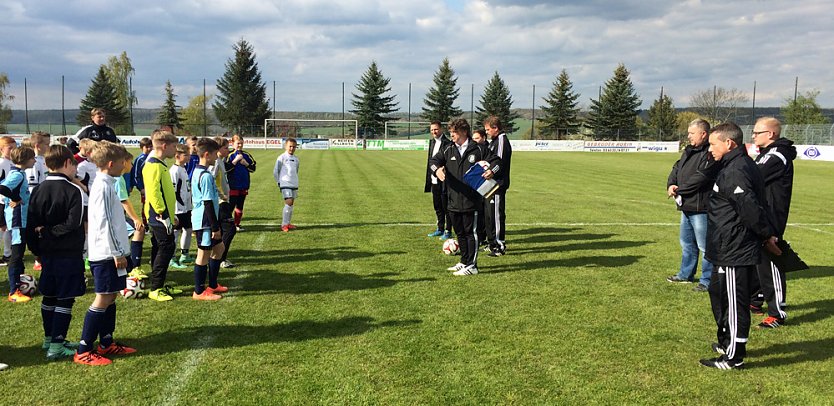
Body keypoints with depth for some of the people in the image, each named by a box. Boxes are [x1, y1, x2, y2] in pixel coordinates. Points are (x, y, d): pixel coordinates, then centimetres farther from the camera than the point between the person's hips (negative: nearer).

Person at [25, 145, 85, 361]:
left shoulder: (38, 190, 4)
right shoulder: (75, 191, -15)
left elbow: (31, 225, 7)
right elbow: (73, 224, -22)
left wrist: (36, 249, 14)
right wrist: (49, 232, -8)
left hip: (47, 253, 7)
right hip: (69, 254, -7)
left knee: (49, 296, 17)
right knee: (65, 299, -1)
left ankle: (49, 338, 30)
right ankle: (57, 345, -2)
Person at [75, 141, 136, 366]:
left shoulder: (105, 184, 14)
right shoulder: (104, 187, -17)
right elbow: (105, 223, -21)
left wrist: (119, 250, 22)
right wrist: (117, 252, -18)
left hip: (108, 252, 10)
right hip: (106, 253, -10)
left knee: (111, 296, 14)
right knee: (104, 299, -6)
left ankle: (106, 343, 22)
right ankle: (83, 351, -1)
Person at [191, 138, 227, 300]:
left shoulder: (197, 172, 11)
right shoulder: (206, 176, -20)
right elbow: (208, 203, -22)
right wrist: (215, 227, -18)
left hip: (200, 219, 10)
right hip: (205, 221, -10)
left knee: (218, 248, 19)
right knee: (204, 254, -1)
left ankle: (212, 285, 28)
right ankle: (199, 292, 8)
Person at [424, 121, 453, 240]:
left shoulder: (448, 143, -13)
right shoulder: (432, 142, 14)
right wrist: (429, 179, 17)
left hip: (444, 181, -8)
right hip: (434, 181, 8)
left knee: (446, 207, 0)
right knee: (438, 207, 17)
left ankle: (448, 231, 8)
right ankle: (440, 229, 28)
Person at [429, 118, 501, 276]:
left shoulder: (478, 149, -3)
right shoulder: (449, 149, 8)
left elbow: (496, 160, 3)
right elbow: (433, 160, 5)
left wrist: (491, 171, -17)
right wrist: (437, 169, -17)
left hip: (471, 199, -5)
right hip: (454, 200, 5)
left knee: (471, 232, -1)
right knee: (459, 233, 15)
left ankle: (471, 265, 5)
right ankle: (464, 261, 28)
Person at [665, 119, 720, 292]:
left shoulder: (711, 153, -17)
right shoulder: (689, 151, 14)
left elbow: (700, 178, -24)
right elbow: (677, 169, 13)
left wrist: (678, 189, -15)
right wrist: (671, 185, -7)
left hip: (701, 208, -10)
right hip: (686, 206, 10)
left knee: (705, 246, -1)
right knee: (687, 243, 22)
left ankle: (707, 280, 8)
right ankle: (686, 274, 36)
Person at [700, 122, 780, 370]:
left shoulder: (735, 172, -21)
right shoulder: (743, 166, 13)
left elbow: (751, 208, -24)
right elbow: (754, 207, 15)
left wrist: (767, 235, -12)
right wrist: (767, 235, 13)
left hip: (735, 253, -11)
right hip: (729, 250, 11)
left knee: (735, 303, -1)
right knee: (718, 292, 22)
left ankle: (734, 357, 9)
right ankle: (726, 342, 37)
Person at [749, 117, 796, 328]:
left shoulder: (777, 156, -16)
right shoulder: (765, 154, 16)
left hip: (770, 220, -11)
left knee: (769, 263, -8)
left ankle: (778, 313, -2)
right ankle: (756, 300, 34)